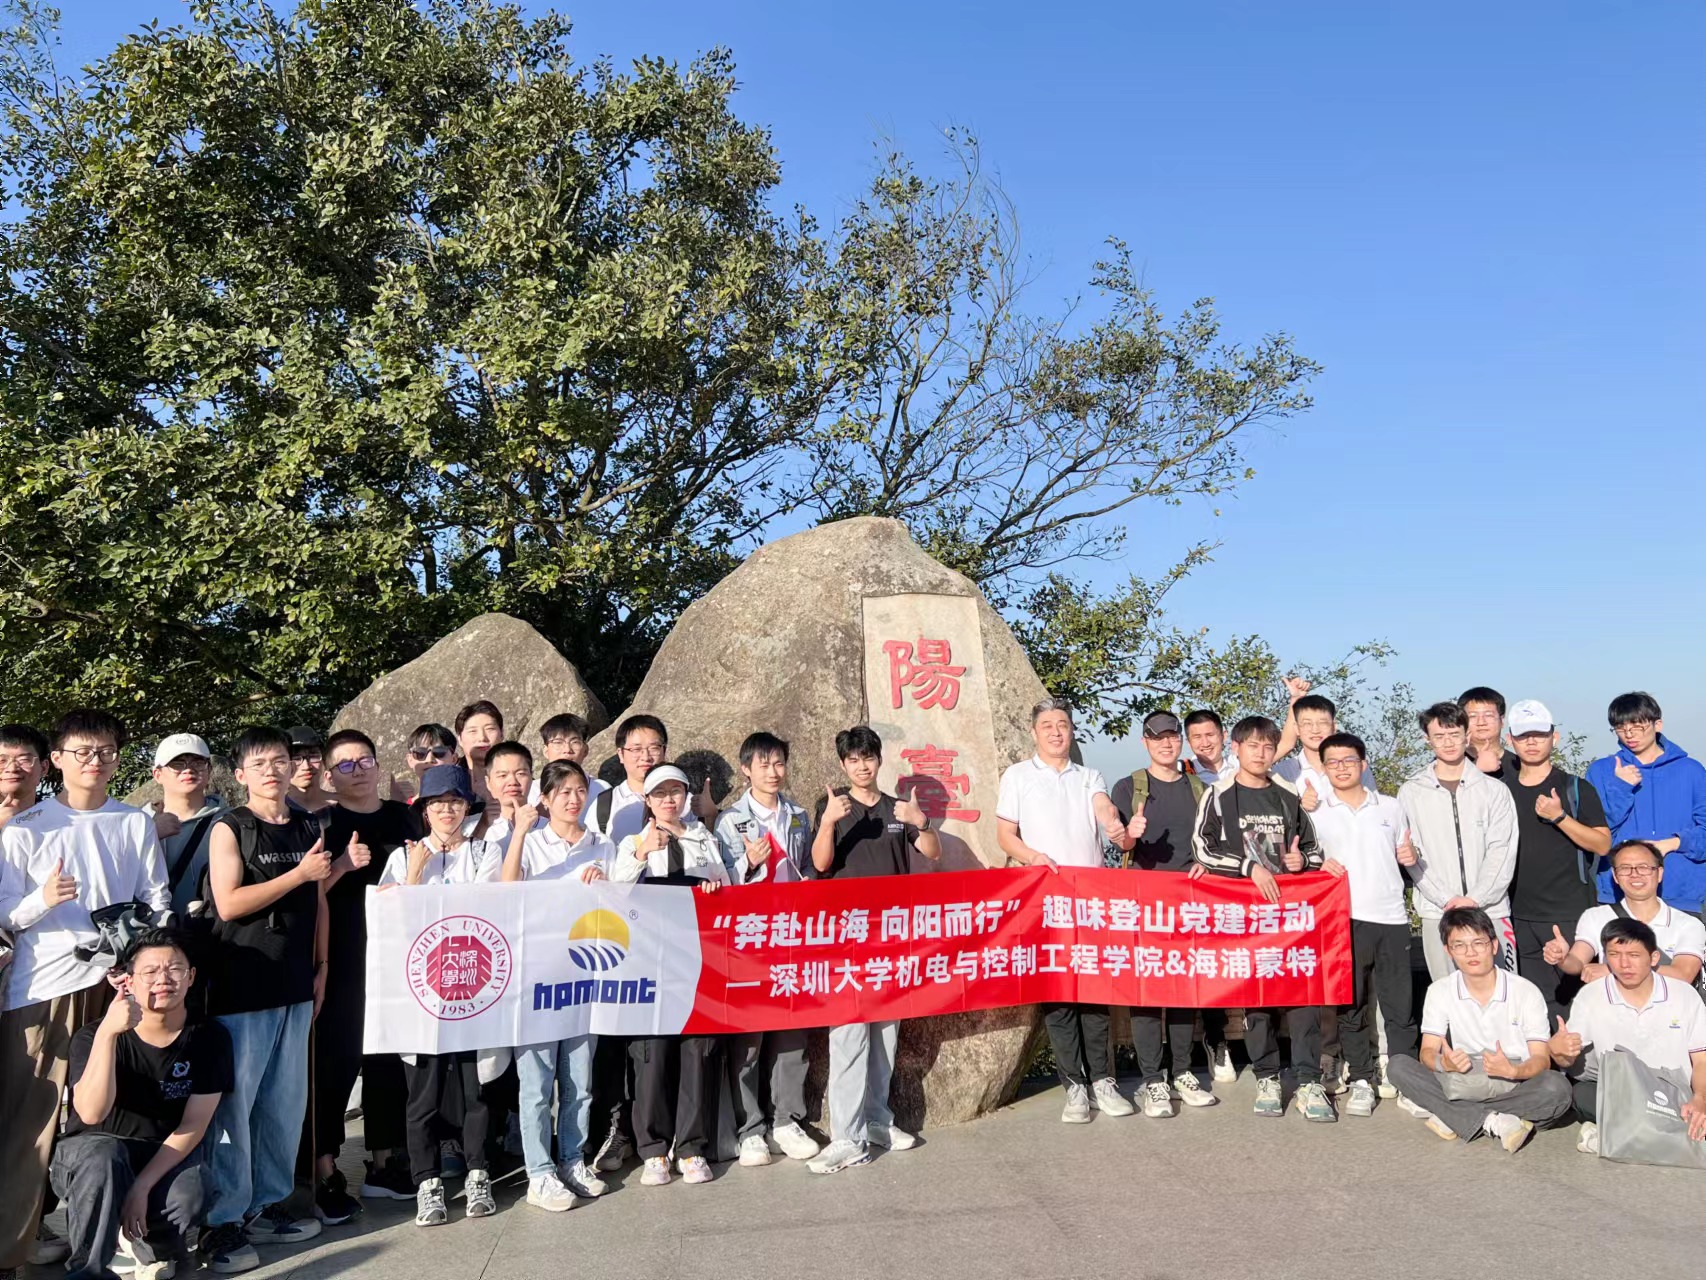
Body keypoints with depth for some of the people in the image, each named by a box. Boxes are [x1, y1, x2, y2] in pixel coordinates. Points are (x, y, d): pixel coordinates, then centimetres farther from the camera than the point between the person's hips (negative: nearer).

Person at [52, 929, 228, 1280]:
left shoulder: (210, 1038, -11)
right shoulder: (93, 1035, -15)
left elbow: (193, 1126, -11)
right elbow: (92, 1113, -33)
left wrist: (141, 1186, -24)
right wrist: (107, 1032, -43)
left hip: (167, 1155, 1)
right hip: (89, 1149, -1)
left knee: (185, 1204, -31)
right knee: (103, 1154, -37)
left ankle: (151, 1249, 6)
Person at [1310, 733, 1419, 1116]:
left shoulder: (1391, 807, 12)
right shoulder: (1315, 812, 5)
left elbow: (1405, 856, 22)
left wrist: (1410, 856, 0)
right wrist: (1319, 865, -11)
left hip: (1392, 917, 2)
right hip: (1345, 918, -1)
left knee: (1400, 1005, 4)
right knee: (1352, 1004, 2)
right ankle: (1361, 1080, 13)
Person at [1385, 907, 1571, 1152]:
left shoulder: (1526, 991, -3)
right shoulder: (1440, 992, 3)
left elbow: (1542, 1058, -8)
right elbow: (1428, 1052, -2)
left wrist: (1512, 1070, -31)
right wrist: (1444, 1063, -27)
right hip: (1461, 1083, 2)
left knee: (1556, 1087, -33)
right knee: (1399, 1066, -23)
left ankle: (1450, 1115, -28)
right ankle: (1494, 1121, -28)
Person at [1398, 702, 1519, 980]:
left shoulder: (1495, 790, 7)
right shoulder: (1411, 792, 6)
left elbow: (1502, 852, 0)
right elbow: (1412, 855, 1)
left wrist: (1475, 898, -10)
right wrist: (1446, 899, -8)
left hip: (1490, 910, 0)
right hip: (1437, 913, 0)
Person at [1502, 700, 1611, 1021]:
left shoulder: (1576, 788, 0)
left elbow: (1603, 844, -6)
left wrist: (1559, 817, -18)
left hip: (1570, 914, -3)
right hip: (1520, 917, 3)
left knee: (1575, 996, -1)